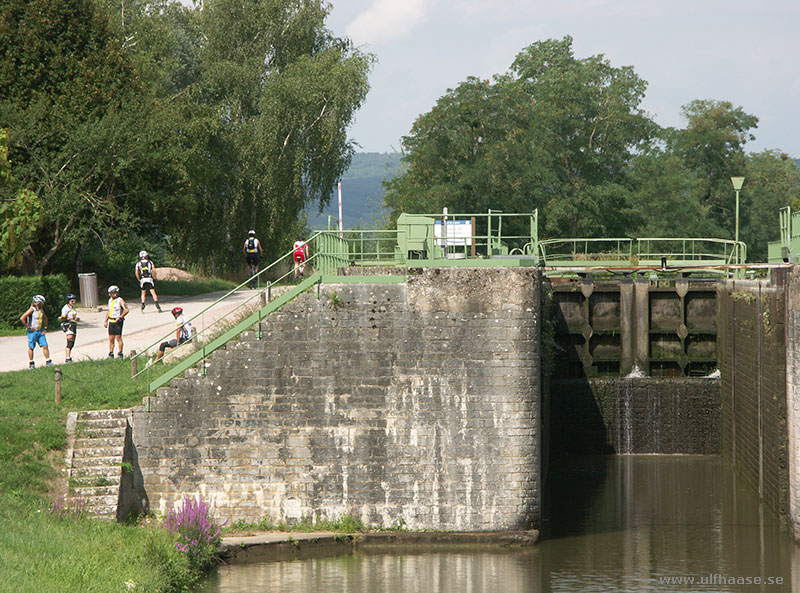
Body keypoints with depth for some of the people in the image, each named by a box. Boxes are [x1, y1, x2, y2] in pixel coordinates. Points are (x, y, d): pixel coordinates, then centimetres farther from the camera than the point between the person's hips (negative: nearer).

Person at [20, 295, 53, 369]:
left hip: (40, 331, 6)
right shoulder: (32, 309, -14)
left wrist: (45, 328, 16)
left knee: (45, 346, 0)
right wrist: (28, 327, -14)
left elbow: (45, 318, 26)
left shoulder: (41, 310, 9)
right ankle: (31, 364, 12)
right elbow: (22, 318, -20)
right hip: (32, 332, -6)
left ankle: (48, 361, 6)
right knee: (31, 347, 4)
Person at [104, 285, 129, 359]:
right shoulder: (110, 300, 15)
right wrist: (106, 321, 19)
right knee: (111, 339, 6)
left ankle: (120, 354, -1)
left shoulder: (120, 300, -9)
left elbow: (126, 310, -17)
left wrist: (119, 317, -23)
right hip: (111, 322, 7)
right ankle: (111, 354, 10)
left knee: (118, 338, -6)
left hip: (118, 322, -7)